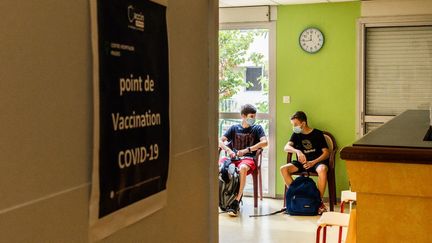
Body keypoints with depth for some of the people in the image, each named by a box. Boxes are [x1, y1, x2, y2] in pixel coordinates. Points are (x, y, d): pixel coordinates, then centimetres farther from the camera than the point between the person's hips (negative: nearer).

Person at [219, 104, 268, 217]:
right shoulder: (234, 128, 16)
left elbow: (264, 142, -7)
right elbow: (220, 141, 8)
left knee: (243, 168, -40)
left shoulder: (257, 128, 11)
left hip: (248, 158, -2)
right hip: (233, 157, 3)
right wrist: (228, 150, -13)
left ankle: (236, 201, -37)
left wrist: (246, 150, -15)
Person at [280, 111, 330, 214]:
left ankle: (319, 201, -27)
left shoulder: (317, 134, -1)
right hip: (302, 162, 4)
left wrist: (313, 162, -21)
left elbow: (326, 153, -6)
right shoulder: (296, 135, 10)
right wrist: (297, 151, -28)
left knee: (322, 169, -39)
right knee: (283, 169, -21)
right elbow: (286, 147, -7)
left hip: (317, 161, -4)